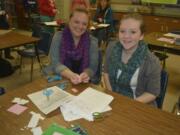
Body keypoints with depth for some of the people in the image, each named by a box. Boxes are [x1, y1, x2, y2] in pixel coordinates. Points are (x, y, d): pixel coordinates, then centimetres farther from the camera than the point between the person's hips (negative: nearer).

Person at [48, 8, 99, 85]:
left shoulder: (92, 41, -1)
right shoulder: (58, 37, -3)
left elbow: (92, 66, -7)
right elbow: (56, 63, -11)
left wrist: (86, 75, -29)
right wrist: (71, 75, -28)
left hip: (82, 83, 1)